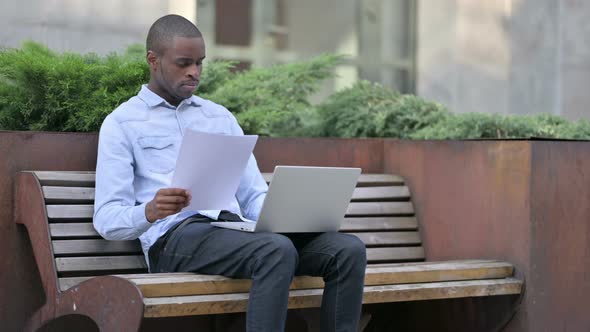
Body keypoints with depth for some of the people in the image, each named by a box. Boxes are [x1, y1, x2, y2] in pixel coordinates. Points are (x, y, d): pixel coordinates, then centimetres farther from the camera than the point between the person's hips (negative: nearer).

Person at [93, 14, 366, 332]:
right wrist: (150, 212, -24)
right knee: (278, 251, -36)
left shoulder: (220, 116, 24)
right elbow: (107, 219, -1)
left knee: (349, 249, -18)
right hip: (175, 237, -6)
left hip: (236, 230, 6)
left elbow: (254, 194, 18)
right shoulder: (121, 123, 8)